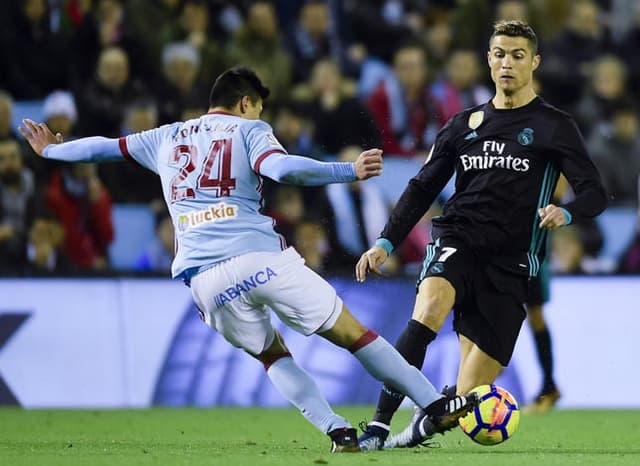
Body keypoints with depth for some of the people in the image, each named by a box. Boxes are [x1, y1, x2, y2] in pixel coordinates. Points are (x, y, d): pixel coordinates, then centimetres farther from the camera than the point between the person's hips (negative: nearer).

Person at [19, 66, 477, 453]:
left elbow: (104, 146, 36)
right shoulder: (248, 130, 9)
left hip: (204, 277, 4)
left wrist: (51, 149, 52)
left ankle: (339, 432, 2)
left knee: (273, 355, 21)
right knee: (351, 332, 2)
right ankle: (434, 404, -2)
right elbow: (280, 167, -13)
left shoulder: (168, 138, 22)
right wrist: (351, 172, -17)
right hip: (259, 258, -4)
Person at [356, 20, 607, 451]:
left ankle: (427, 424, 26)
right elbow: (423, 187, 20)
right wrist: (386, 242, 9)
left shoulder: (554, 127, 5)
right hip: (457, 243, 1)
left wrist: (565, 213, -24)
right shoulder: (465, 125, 15)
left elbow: (595, 193, -1)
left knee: (469, 396, -8)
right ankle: (379, 425, -34)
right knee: (430, 307, -34)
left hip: (508, 265, -1)